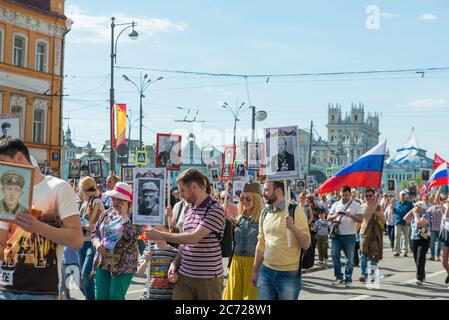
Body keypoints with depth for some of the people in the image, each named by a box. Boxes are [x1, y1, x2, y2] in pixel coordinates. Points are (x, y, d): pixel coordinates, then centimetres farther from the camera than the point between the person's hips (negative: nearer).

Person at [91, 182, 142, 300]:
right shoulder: (106, 214, 10)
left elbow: (132, 235, -21)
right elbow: (95, 232, 15)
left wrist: (124, 215, -18)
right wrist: (97, 243, -6)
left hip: (123, 265, -5)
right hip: (103, 262, 5)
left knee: (116, 297, -4)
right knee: (100, 296, 6)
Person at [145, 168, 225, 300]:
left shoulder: (215, 210, -12)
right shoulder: (188, 209, 13)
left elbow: (193, 238, -20)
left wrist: (160, 235, -15)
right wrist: (175, 262, 4)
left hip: (208, 277, -6)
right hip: (184, 275, 6)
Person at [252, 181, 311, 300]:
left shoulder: (295, 211, -8)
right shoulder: (264, 213, 8)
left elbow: (306, 244, -11)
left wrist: (293, 227, -27)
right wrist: (255, 271, 15)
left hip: (289, 274, -4)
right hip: (265, 271, 4)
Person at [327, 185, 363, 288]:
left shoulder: (355, 205, 1)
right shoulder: (336, 205, 11)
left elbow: (360, 219, -8)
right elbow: (328, 218, 10)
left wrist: (350, 215, -24)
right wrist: (335, 216, -12)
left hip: (349, 235, -3)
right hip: (337, 235, 3)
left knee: (350, 258, 2)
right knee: (335, 255, -4)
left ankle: (348, 279, 11)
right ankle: (338, 277, 6)